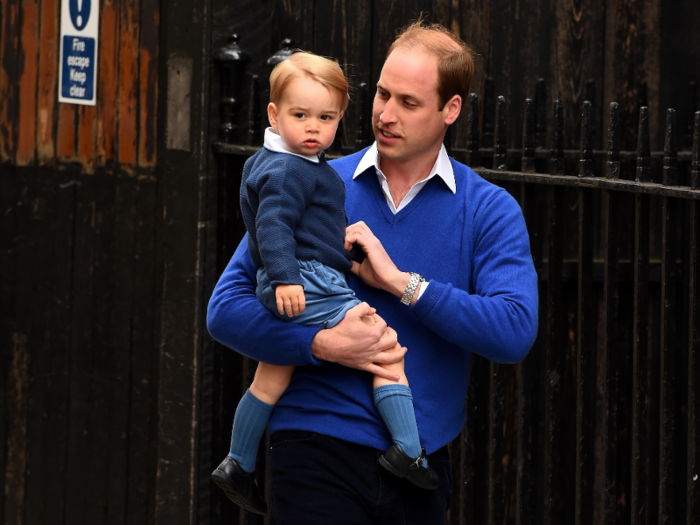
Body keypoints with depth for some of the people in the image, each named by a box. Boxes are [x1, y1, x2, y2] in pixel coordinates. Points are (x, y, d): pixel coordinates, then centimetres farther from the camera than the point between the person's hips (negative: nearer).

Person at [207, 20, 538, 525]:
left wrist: (400, 281, -15)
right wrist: (321, 344, -18)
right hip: (319, 450, -2)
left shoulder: (489, 210, 2)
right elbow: (227, 308, -3)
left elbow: (515, 330, -13)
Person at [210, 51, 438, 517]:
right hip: (308, 285, -11)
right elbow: (273, 225, -25)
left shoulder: (262, 163, 18)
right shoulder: (290, 172, -15)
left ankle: (238, 465, 29)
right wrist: (285, 277, -33)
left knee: (271, 378, 20)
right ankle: (408, 451, -17)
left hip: (280, 292, 11)